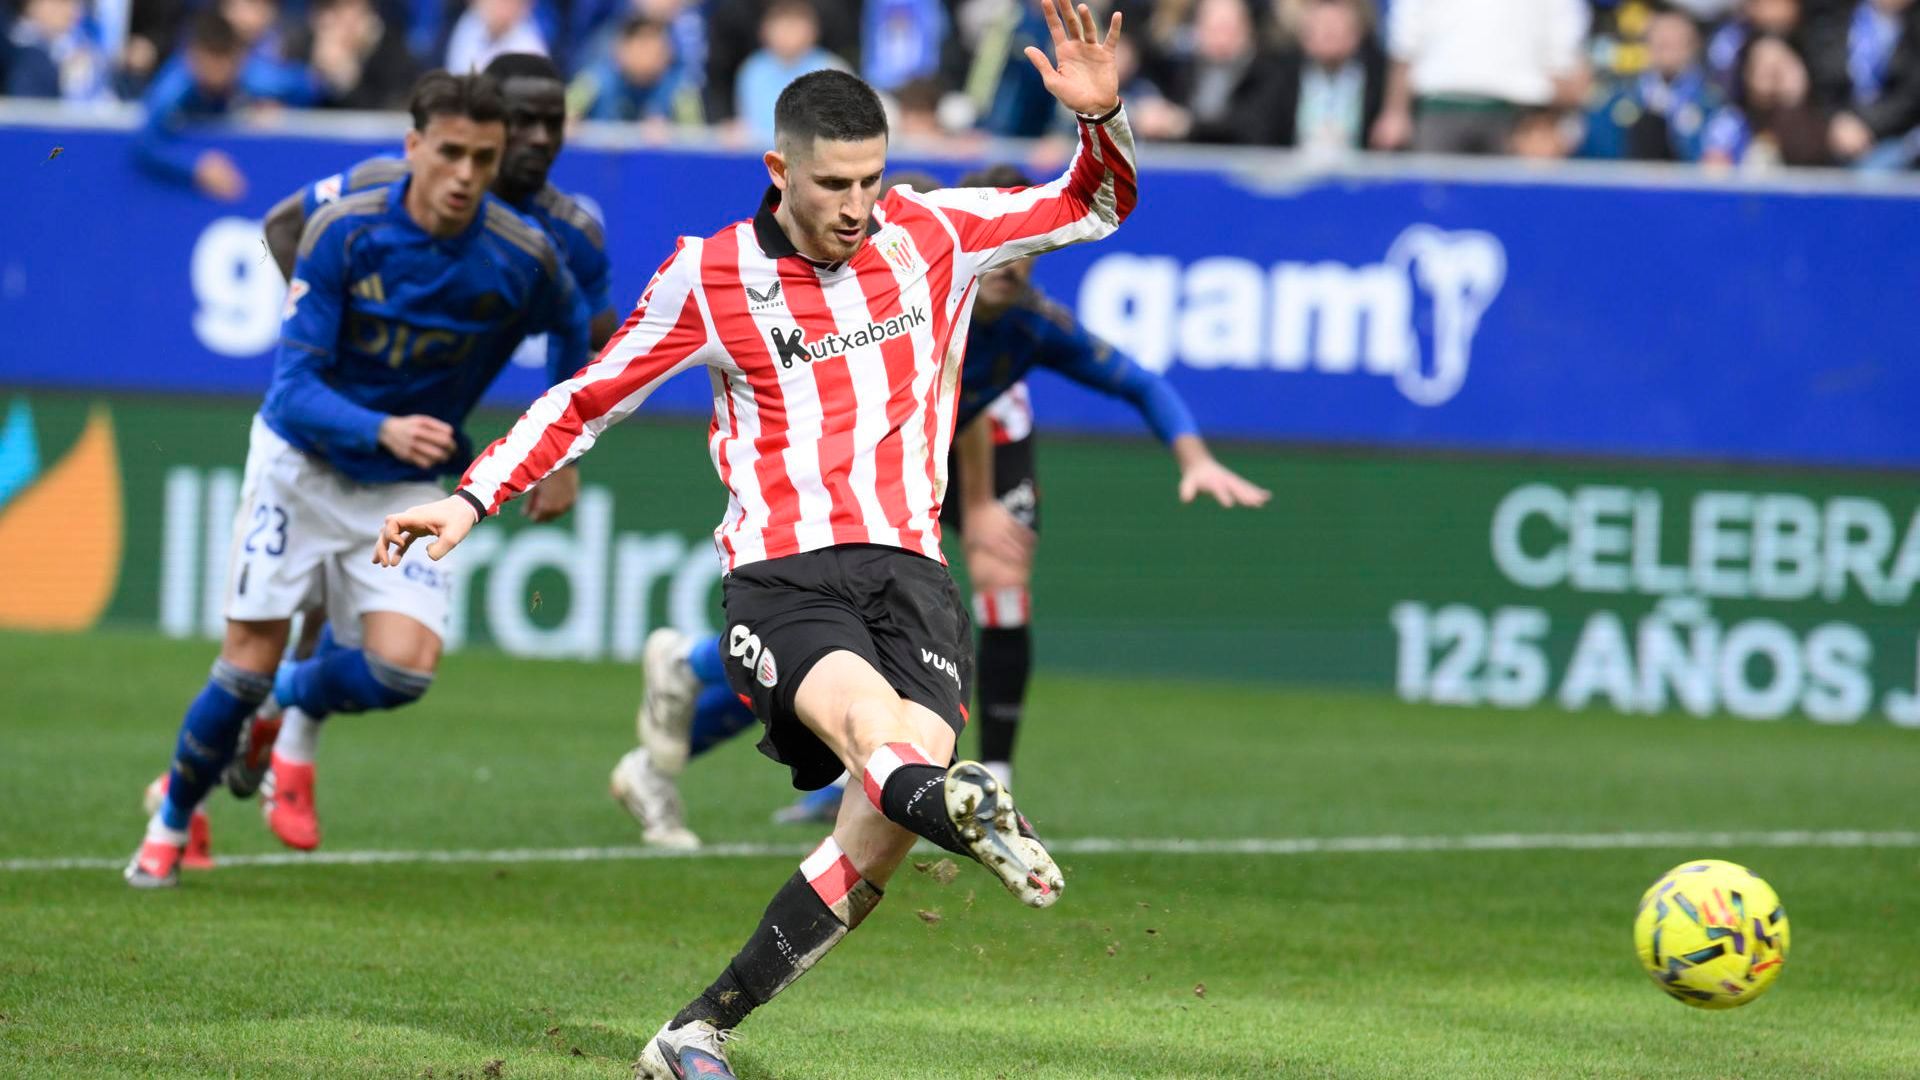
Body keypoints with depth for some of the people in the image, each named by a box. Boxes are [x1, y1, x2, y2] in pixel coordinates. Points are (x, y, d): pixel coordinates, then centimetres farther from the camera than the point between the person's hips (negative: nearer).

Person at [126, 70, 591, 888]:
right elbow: (295, 387, -21)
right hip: (301, 461, -1)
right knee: (250, 663, -5)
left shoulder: (524, 259, -15)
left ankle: (299, 699, 17)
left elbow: (577, 337, 9)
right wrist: (383, 430, -38)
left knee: (404, 666, -19)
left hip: (409, 490, 1)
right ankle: (173, 819, 22)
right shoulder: (342, 233, -20)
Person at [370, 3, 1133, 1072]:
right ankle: (955, 803, -72)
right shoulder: (707, 277, 4)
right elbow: (589, 400, 15)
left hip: (909, 570, 2)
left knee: (888, 823, -20)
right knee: (867, 711, -36)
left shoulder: (937, 232, 9)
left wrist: (1102, 117, -2)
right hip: (779, 575, -2)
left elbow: (1096, 205, 19)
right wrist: (473, 499, 8)